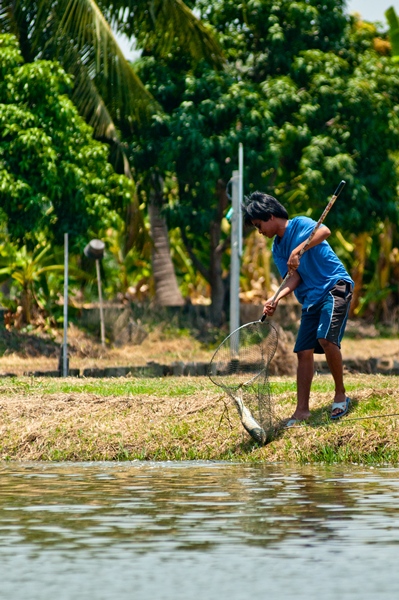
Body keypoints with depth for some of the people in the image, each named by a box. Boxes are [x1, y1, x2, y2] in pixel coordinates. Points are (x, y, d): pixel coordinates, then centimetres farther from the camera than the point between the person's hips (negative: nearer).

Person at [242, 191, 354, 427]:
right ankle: (302, 410, 2)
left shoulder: (300, 224, -5)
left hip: (335, 286, -8)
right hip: (311, 299, 8)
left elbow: (325, 231, -26)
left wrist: (298, 250, -36)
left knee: (326, 338, -25)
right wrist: (276, 299, -13)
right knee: (304, 351, 0)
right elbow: (294, 277, 4)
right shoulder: (277, 249, 15)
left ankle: (341, 395, -10)